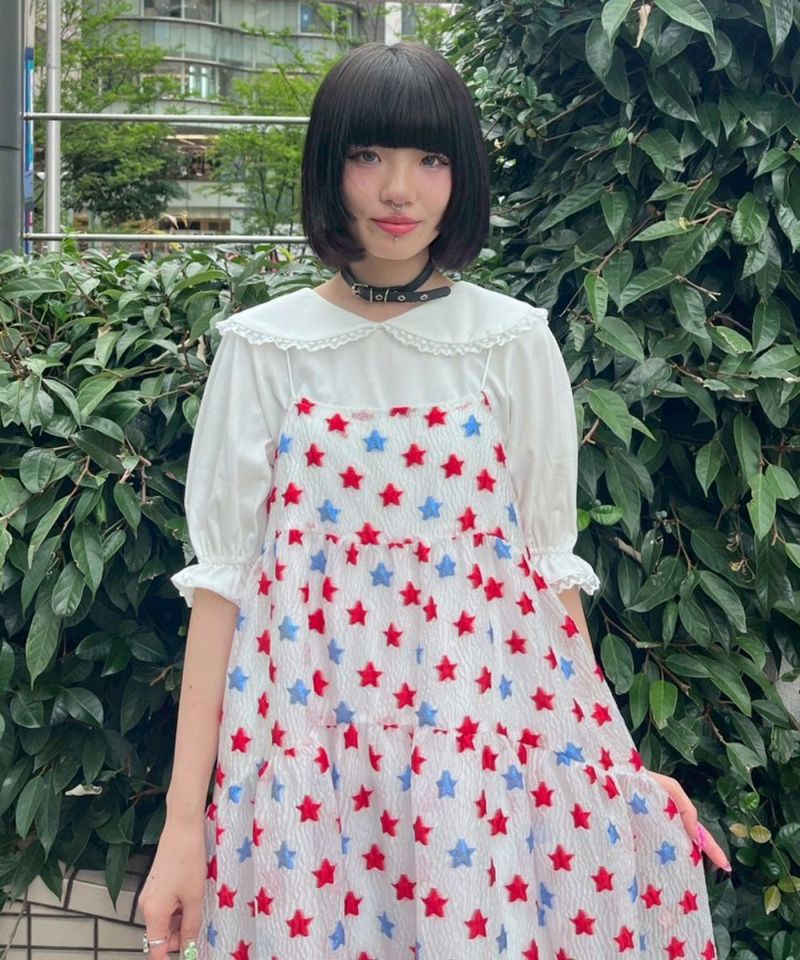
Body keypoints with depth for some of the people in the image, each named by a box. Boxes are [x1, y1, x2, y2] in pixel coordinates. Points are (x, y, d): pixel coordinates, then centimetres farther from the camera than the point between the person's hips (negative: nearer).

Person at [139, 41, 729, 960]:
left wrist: (610, 763, 10)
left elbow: (548, 563, 8)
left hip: (492, 727, 1)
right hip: (309, 744, 0)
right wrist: (183, 819, -5)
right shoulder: (263, 348, 0)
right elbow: (222, 572, -2)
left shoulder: (517, 343, 2)